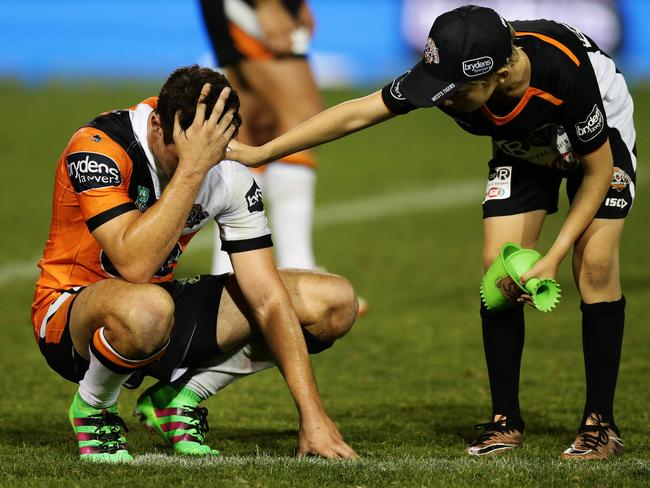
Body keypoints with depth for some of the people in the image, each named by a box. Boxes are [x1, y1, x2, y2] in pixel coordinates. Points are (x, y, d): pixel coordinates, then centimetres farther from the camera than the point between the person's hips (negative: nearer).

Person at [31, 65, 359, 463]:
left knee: (335, 303, -7)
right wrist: (190, 168, -39)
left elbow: (267, 300, -12)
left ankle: (179, 396, 5)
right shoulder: (97, 148, -26)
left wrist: (313, 416, -19)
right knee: (146, 309, -44)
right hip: (71, 312, -6)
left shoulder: (229, 175, -11)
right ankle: (93, 408, -9)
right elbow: (135, 266, -39)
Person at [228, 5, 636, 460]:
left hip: (601, 141, -4)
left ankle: (601, 424, -10)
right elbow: (356, 113, -23)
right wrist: (260, 153, -23)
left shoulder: (566, 74, -43)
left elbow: (598, 172, -26)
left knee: (595, 263, -19)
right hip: (523, 152, 4)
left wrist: (553, 258, -28)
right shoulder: (449, 75, -33)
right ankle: (506, 421, 0)